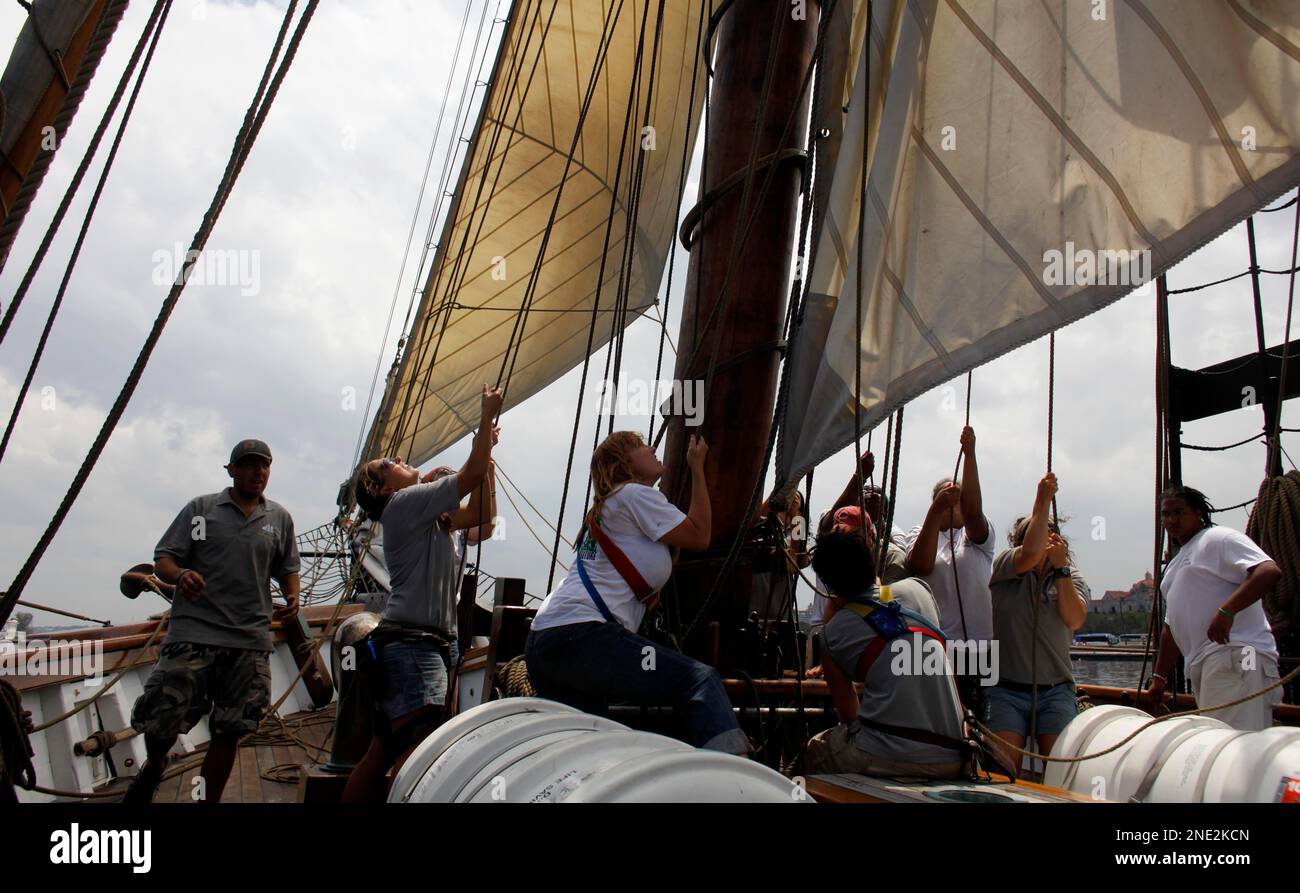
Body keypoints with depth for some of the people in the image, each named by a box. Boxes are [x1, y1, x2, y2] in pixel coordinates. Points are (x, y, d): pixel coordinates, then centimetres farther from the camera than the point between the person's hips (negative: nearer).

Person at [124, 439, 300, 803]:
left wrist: (292, 597, 0)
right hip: (194, 633, -2)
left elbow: (288, 570, 21)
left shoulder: (279, 518, 14)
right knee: (160, 719, -3)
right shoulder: (200, 508, 6)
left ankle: (209, 800, 21)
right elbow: (162, 560, 4)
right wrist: (180, 575, -18)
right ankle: (154, 766, 30)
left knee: (229, 732, 5)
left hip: (251, 641, 2)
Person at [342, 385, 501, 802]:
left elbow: (480, 512, 22)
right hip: (411, 642, -10)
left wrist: (485, 445, 18)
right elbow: (471, 475, -12)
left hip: (432, 643, 10)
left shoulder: (428, 517, 22)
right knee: (420, 747, -21)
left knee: (383, 752, 10)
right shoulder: (404, 503, -6)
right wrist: (487, 416, -4)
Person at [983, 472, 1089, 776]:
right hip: (1006, 690, -2)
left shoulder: (1072, 578, 11)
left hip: (1056, 691, 2)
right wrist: (1043, 501, -18)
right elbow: (1031, 552, -21)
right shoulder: (1005, 567, 2)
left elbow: (1074, 619, -8)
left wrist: (1060, 567, -10)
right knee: (1002, 768, -11)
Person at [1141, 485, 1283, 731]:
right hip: (1202, 665, 9)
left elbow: (1269, 571, -16)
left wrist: (1226, 611, -26)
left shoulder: (1218, 538, 1)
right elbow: (1172, 627, 32)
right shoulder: (1175, 565, 29)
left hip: (1233, 652, -9)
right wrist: (1159, 678, 29)